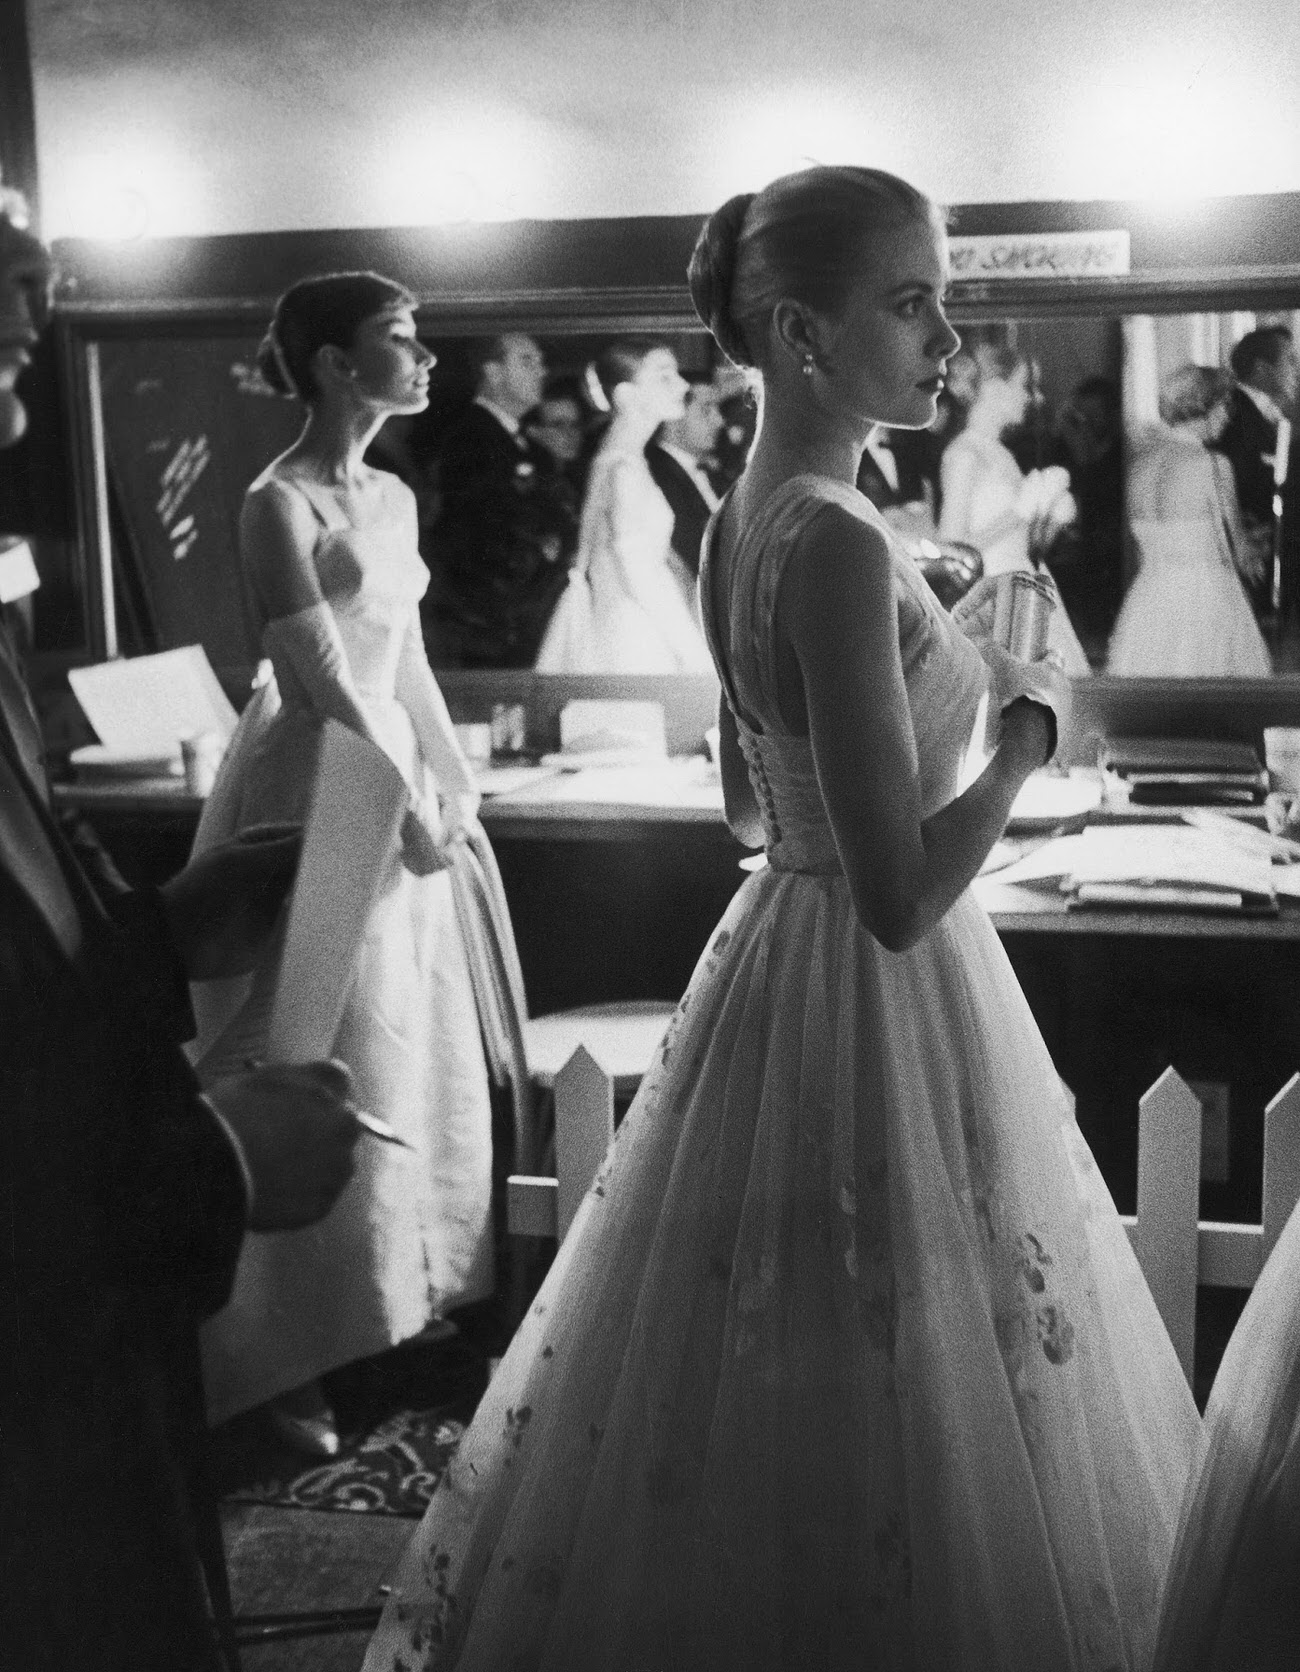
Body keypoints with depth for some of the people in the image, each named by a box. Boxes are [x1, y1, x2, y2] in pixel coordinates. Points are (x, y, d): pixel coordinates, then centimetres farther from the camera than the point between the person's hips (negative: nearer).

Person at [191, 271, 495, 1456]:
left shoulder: (393, 497, 10)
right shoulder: (279, 504, -16)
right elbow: (322, 683, -18)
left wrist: (455, 779, 9)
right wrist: (408, 810, -13)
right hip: (314, 795, -8)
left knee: (407, 1055, 16)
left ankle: (398, 1299, 32)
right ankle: (289, 1356, 12)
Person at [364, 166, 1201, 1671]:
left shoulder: (744, 517, 5)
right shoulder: (839, 545, -23)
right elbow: (901, 897, -26)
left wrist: (939, 661, 18)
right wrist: (1029, 726, -12)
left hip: (781, 953, 10)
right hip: (881, 1001, -10)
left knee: (744, 1407, 22)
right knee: (886, 1409, 6)